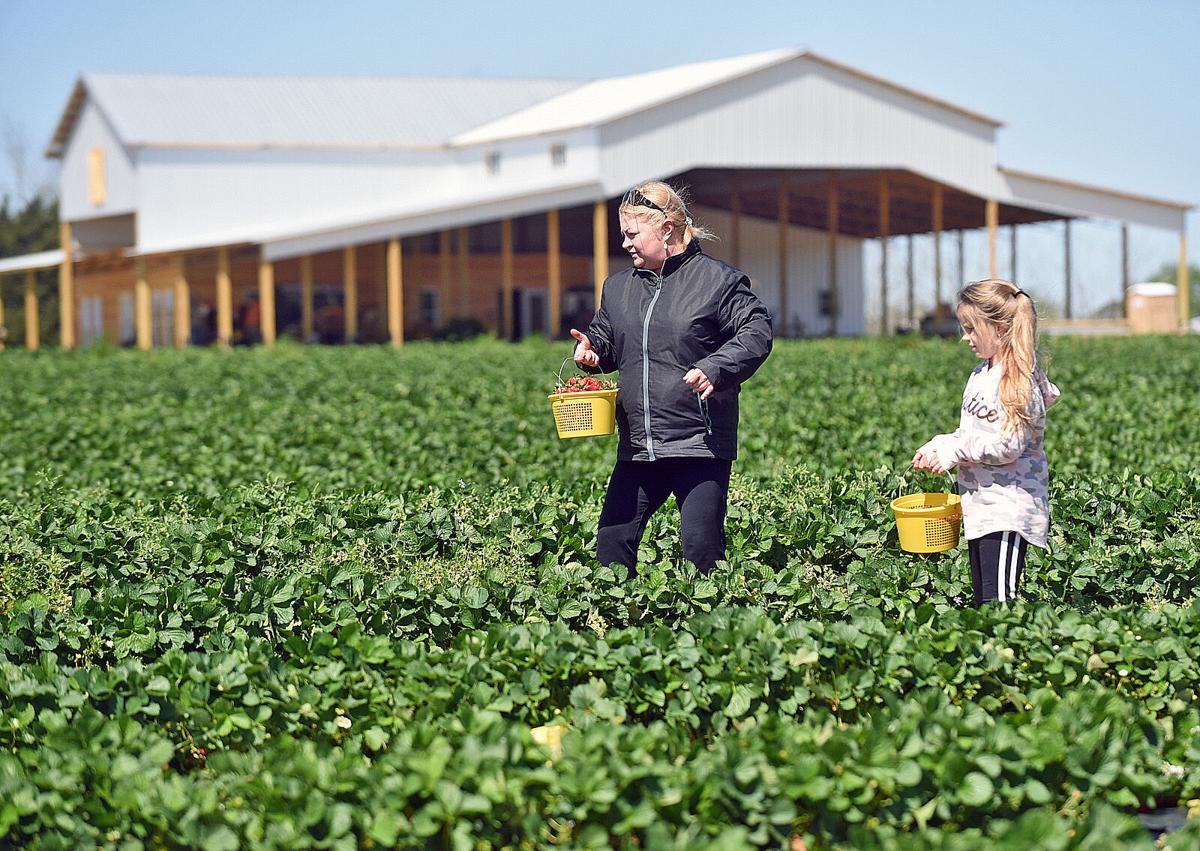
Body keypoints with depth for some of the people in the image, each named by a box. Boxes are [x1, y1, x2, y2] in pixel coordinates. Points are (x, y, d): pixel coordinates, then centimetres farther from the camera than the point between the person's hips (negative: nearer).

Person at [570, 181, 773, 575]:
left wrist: (715, 369, -20)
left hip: (700, 443, -5)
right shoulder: (618, 287, 14)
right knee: (611, 542, 3)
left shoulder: (717, 280, -3)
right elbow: (607, 340, 26)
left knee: (701, 550, -4)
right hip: (637, 447, 6)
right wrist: (592, 350, 2)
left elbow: (757, 332, -6)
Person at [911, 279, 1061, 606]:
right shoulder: (982, 375, 13)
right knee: (982, 597, 12)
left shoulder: (1018, 382, -16)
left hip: (1009, 508, -10)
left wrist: (952, 453, -16)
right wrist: (935, 448, 6)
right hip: (981, 505, 10)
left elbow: (1007, 445, -23)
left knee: (999, 598, -13)